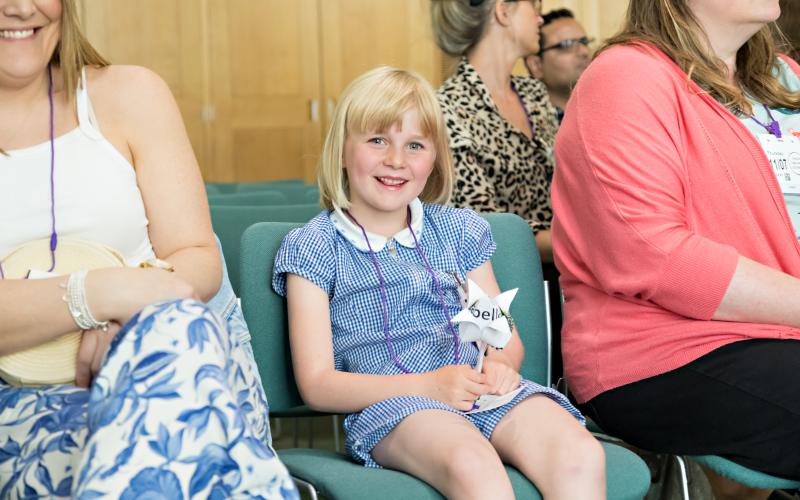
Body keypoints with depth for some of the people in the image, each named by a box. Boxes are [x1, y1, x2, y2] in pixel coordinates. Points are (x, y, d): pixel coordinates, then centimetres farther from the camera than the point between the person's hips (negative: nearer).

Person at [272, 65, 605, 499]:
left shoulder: (458, 230, 21)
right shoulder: (313, 247, 7)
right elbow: (317, 385, -1)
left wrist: (500, 365, -7)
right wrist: (428, 385, -13)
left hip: (478, 393, 4)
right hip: (385, 406, -4)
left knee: (581, 456, -28)